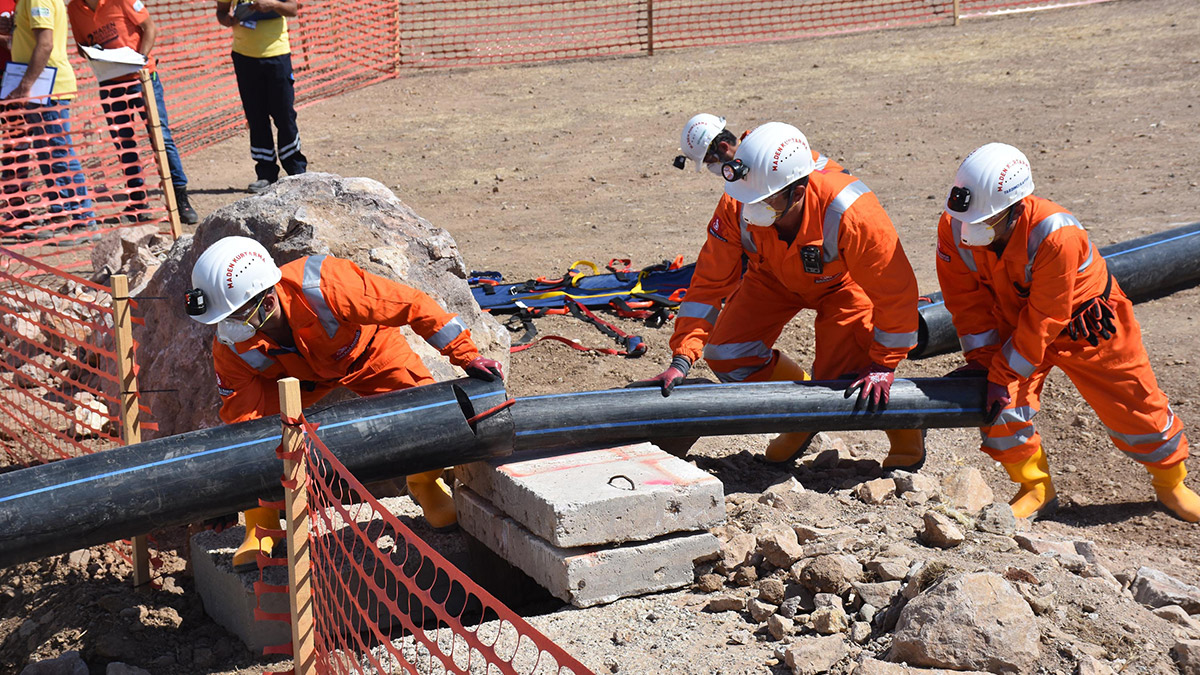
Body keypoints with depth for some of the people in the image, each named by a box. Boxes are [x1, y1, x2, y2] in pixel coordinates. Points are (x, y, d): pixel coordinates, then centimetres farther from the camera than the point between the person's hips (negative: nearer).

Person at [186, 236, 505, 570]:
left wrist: (466, 355, -30)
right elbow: (239, 415, -22)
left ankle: (425, 484, 16)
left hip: (368, 352, -1)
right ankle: (261, 527, 4)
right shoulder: (231, 348, -33)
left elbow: (414, 305, -36)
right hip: (293, 374, 2)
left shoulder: (325, 288, -46)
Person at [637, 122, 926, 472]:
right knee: (727, 354, -10)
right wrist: (682, 359, -28)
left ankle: (905, 427, 17)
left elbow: (895, 289, -30)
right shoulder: (736, 207, -32)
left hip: (843, 281, -4)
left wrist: (883, 365, -22)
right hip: (774, 277, 4)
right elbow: (709, 282, -21)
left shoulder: (848, 213, -43)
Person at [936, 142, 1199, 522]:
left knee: (1133, 404, 8)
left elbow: (1043, 320, -32)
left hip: (1084, 323, -4)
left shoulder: (1057, 236, -39)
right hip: (1013, 318, 4)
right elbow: (968, 300, -12)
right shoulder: (955, 228, -24)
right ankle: (1036, 490, 10)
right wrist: (981, 359, -19)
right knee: (1002, 407, -12)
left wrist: (1003, 374, -28)